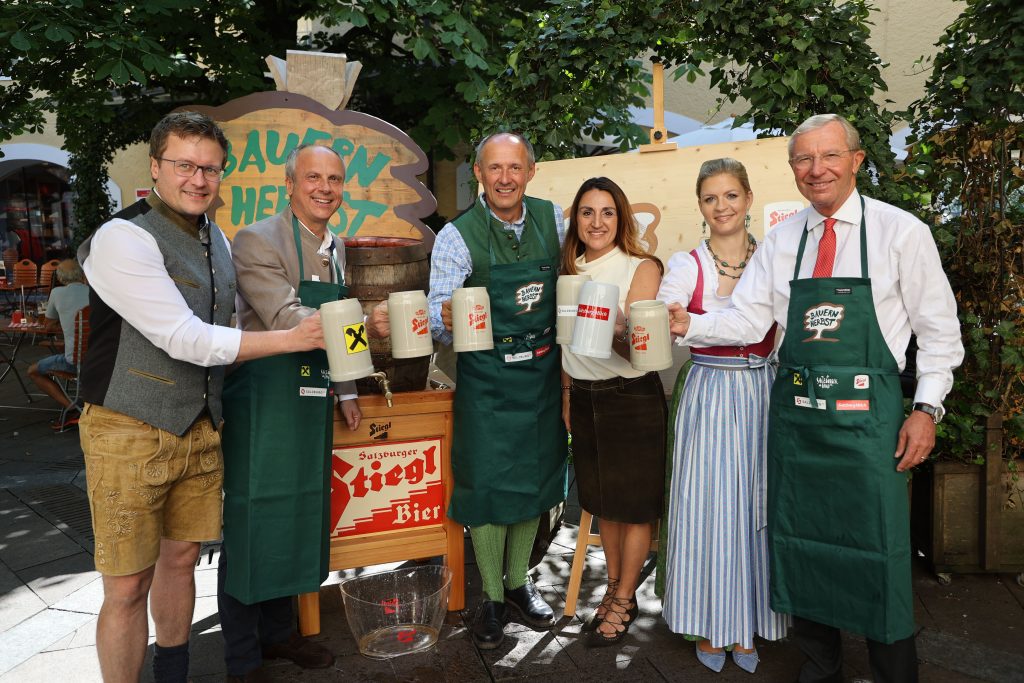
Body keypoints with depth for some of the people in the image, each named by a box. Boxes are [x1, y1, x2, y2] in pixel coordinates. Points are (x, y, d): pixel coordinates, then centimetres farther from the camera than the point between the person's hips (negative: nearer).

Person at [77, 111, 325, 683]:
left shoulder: (217, 239, 10)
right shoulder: (123, 239, -16)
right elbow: (188, 340, -21)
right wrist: (294, 338, -15)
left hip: (200, 428, 7)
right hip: (131, 434, -7)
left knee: (181, 560, 19)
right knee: (128, 588, 2)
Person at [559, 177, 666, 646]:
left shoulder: (641, 268, -10)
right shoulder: (570, 272, 6)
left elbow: (637, 346, -18)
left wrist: (609, 331, -38)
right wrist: (567, 396, 14)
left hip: (632, 398, -5)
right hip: (584, 398, 5)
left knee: (634, 506, 6)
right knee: (602, 501, 16)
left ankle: (624, 601, 24)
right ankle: (614, 588, 35)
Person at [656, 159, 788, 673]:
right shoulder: (686, 264, -1)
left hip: (763, 395, 2)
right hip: (708, 395, -2)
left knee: (756, 507, 7)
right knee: (707, 505, 1)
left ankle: (746, 626, 26)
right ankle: (708, 627, 21)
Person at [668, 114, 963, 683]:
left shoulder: (902, 232, -3)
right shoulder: (782, 239, 6)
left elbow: (938, 331, 0)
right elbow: (747, 321, 0)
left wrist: (927, 408, -6)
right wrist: (689, 325, -16)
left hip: (868, 416, -3)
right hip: (795, 412, 4)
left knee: (877, 554, 4)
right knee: (800, 546, 14)